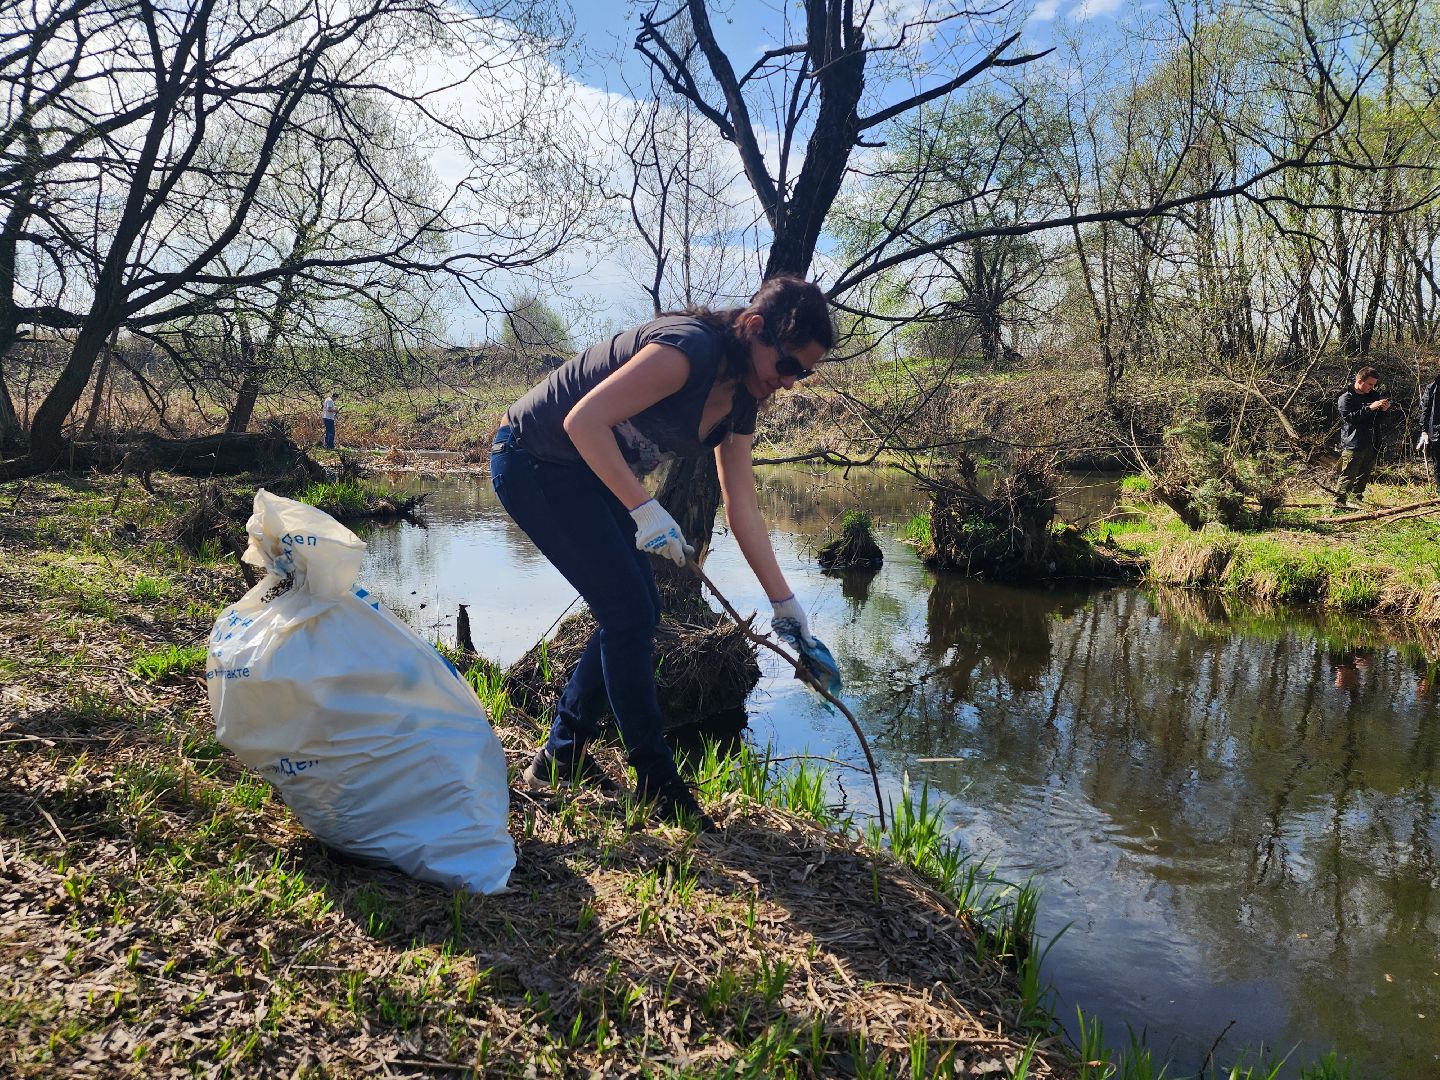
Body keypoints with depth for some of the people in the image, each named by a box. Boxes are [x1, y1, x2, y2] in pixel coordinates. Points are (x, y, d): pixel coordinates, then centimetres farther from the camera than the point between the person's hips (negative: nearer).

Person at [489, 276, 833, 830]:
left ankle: (561, 757, 22)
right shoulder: (690, 349, -26)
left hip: (590, 474, 9)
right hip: (533, 461, -9)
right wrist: (645, 510, -31)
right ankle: (658, 786, 3)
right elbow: (584, 420, -31)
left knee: (637, 611, 8)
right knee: (628, 612, -10)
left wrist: (784, 602, 3)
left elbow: (743, 511, 4)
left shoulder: (740, 400, 2)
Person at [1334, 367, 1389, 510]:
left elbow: (1378, 419, 22)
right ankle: (1340, 502, -12)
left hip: (1370, 444, 7)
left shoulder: (1374, 395, 14)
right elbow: (1348, 417, -20)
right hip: (1352, 444, -7)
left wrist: (1383, 409, 0)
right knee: (1348, 475, -11)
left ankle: (1355, 500, 20)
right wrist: (1369, 408, -23)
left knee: (1363, 476, 11)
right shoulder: (1346, 398, -5)